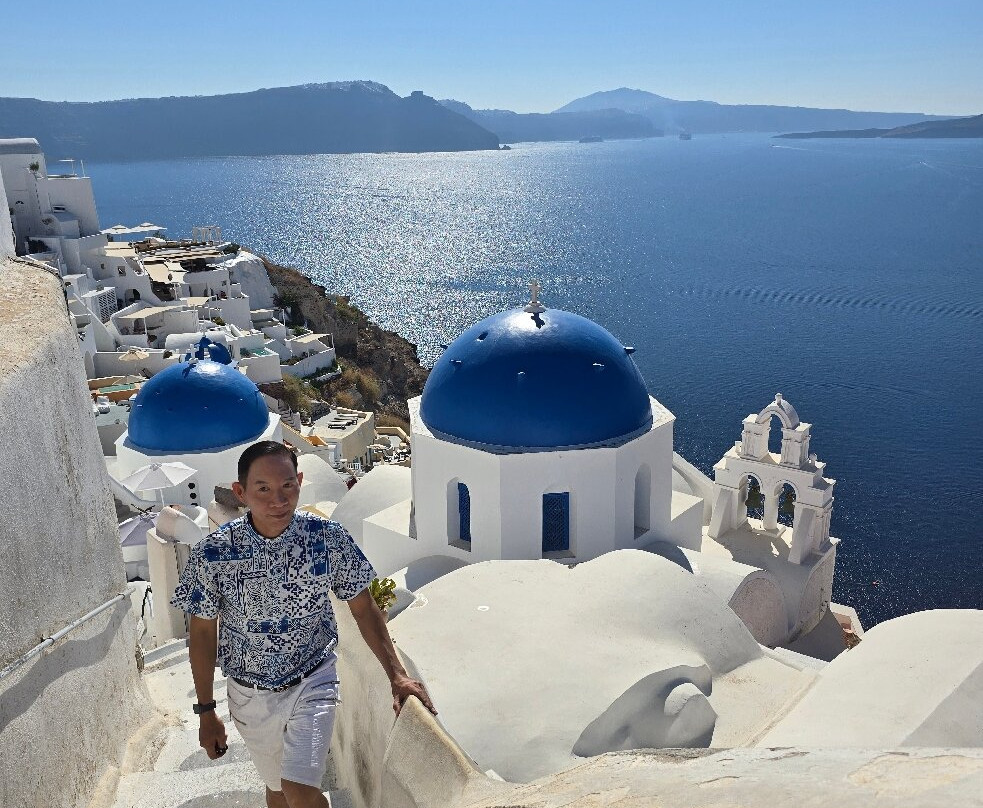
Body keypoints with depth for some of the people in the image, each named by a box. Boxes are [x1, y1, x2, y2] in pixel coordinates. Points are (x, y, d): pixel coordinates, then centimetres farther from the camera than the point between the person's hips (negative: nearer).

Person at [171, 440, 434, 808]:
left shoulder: (329, 538, -18)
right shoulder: (213, 553, -18)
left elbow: (364, 610, -6)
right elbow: (203, 632, -5)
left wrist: (397, 676, -10)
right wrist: (206, 711, 1)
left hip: (312, 683, -1)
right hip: (250, 693, 2)